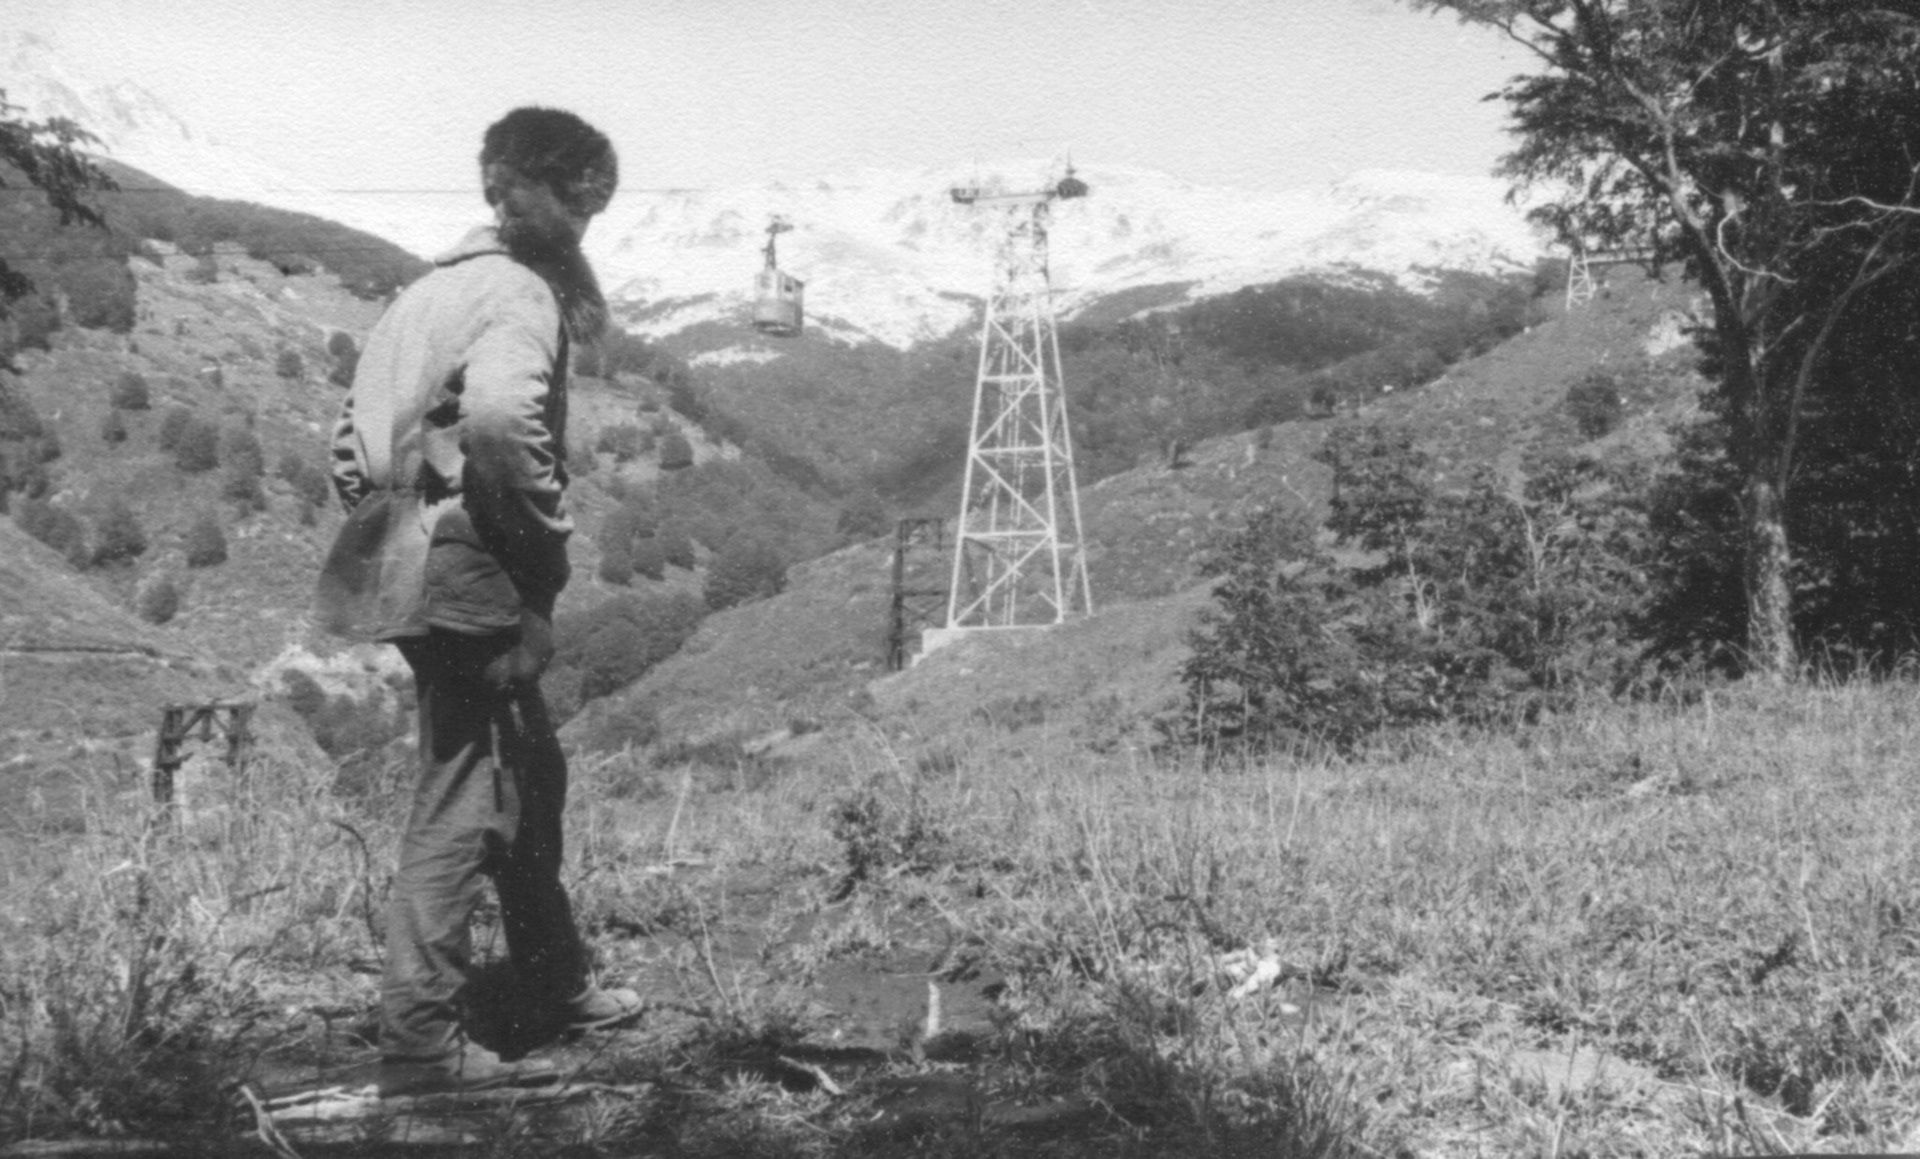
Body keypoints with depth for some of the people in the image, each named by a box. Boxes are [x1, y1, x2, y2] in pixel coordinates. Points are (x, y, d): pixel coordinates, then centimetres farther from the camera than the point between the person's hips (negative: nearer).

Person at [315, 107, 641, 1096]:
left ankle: (555, 985, 34)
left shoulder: (443, 283, 17)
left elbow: (357, 418, 21)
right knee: (464, 795, -4)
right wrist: (546, 535, -20)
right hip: (472, 576, -10)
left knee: (529, 773, 20)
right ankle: (419, 1041, 1)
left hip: (408, 559, 10)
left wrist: (380, 516, 21)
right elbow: (498, 419, -32)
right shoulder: (523, 295, -12)